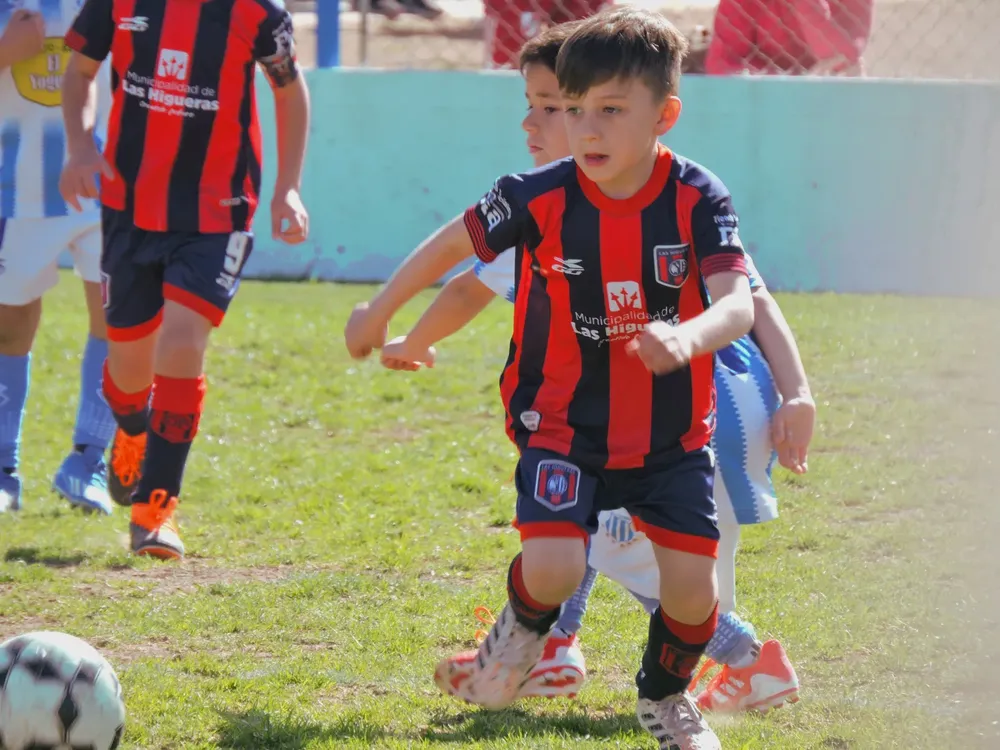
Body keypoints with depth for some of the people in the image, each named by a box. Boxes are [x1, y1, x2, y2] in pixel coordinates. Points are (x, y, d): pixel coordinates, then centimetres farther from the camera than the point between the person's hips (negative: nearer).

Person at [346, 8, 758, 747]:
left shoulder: (697, 200, -14)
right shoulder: (540, 198, -13)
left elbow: (738, 305, -26)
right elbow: (455, 242, 5)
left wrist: (689, 337, -49)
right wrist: (379, 313, 16)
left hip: (671, 435, 1)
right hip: (564, 426, -1)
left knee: (694, 589, -6)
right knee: (552, 569, -22)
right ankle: (525, 626, 19)